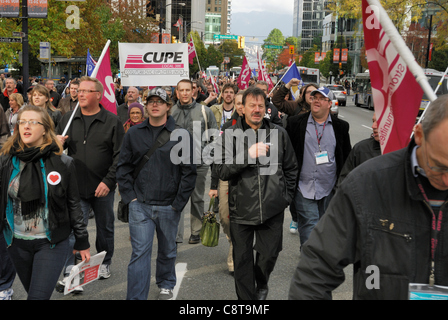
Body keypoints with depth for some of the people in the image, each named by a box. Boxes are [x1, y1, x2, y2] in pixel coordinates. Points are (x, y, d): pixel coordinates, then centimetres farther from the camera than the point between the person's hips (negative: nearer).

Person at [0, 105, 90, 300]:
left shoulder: (63, 163, -6)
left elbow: (73, 205, 0)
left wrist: (82, 241, 3)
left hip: (52, 243, -3)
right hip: (17, 243, 3)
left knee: (38, 296, -8)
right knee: (34, 292, 17)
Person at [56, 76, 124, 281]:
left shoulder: (112, 121, -4)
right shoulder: (68, 118, 6)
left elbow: (120, 155, -7)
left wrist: (109, 181, -14)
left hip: (103, 188, -1)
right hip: (76, 188, 1)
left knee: (105, 228, 15)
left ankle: (104, 263, 36)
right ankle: (70, 273, 2)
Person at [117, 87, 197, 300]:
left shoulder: (181, 135, -3)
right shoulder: (134, 134, 4)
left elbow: (189, 171, -3)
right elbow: (123, 166, 8)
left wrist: (178, 203, -6)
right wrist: (129, 195, -1)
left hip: (168, 206, 0)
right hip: (140, 205, 0)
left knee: (167, 250, 17)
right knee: (140, 252, -3)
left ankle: (166, 285, 41)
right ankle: (136, 297, 5)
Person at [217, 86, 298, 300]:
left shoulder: (279, 133, 4)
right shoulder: (231, 135, -2)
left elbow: (291, 168, 14)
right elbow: (223, 172, -10)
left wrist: (286, 196, 9)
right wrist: (248, 154, -21)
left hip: (272, 209, 1)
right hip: (241, 209, -1)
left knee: (270, 254, 12)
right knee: (242, 259, 8)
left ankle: (261, 285, 44)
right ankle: (247, 297, 28)